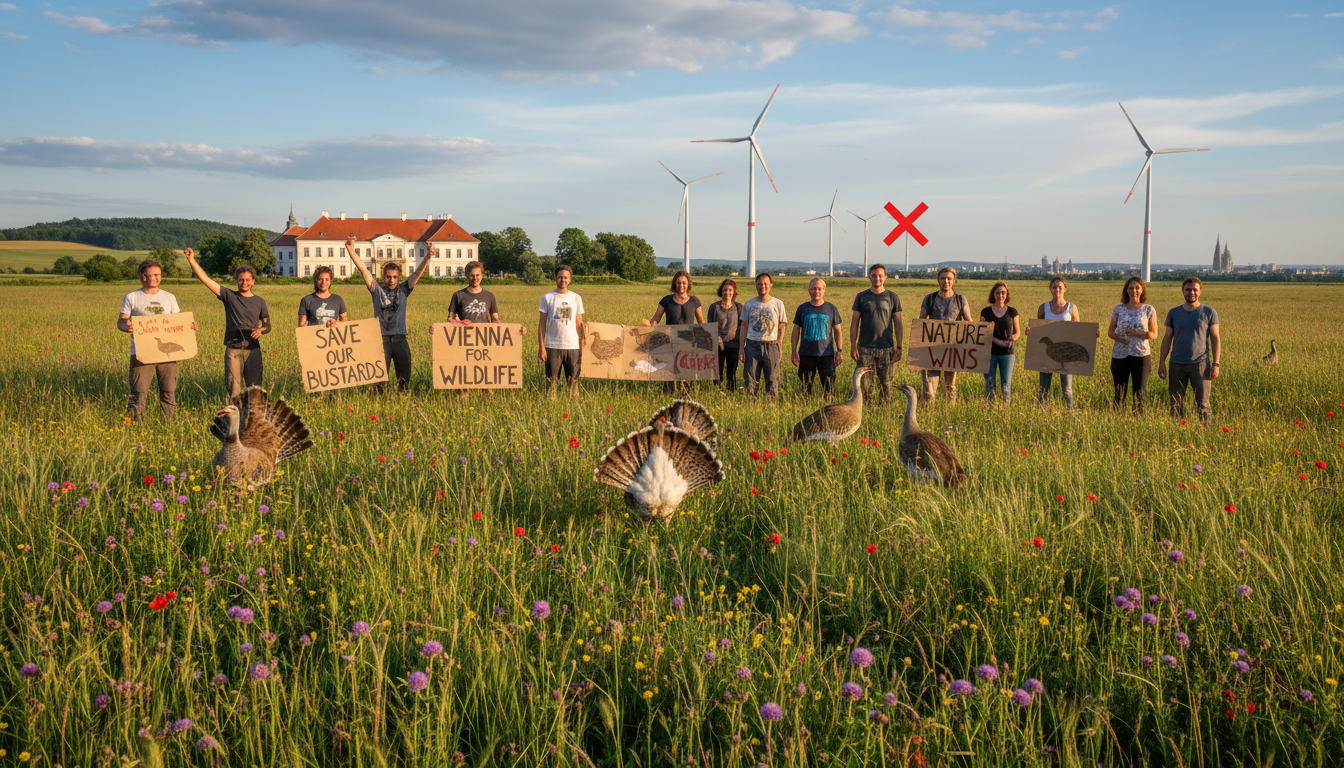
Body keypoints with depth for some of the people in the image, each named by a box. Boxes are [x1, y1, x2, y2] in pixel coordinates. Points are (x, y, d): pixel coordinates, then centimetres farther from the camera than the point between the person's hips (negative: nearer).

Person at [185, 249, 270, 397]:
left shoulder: (259, 302, 11)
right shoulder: (229, 296, 5)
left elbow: (267, 326, 17)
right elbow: (205, 279, 0)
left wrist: (261, 330, -6)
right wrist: (192, 260, -8)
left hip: (252, 349, 1)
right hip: (233, 349, -1)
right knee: (233, 389, -5)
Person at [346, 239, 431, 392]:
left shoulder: (403, 289, 11)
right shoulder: (377, 289, 8)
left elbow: (418, 273, 2)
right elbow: (363, 269, 1)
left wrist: (428, 257, -13)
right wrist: (350, 249, -7)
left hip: (400, 338, 2)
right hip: (380, 337, -2)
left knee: (405, 370, 2)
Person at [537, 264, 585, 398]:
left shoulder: (576, 298, 9)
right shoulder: (547, 298, 4)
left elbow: (579, 325, 12)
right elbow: (542, 324, 4)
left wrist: (582, 349, 6)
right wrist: (541, 347, -4)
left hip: (573, 346, 1)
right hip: (553, 346, -1)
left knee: (573, 381, 2)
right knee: (551, 380, 0)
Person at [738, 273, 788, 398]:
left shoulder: (778, 304, 6)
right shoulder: (749, 304, 8)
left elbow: (782, 326, 10)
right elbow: (743, 326, 10)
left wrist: (779, 343, -3)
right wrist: (741, 348, 4)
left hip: (771, 346, 0)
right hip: (752, 344, 1)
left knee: (772, 381, -1)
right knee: (751, 381, -2)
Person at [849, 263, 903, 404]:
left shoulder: (892, 297, 7)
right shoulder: (861, 297, 7)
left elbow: (898, 324, 8)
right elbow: (854, 323, 8)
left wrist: (898, 347, 1)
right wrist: (853, 346, 0)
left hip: (886, 348, 0)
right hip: (865, 348, 0)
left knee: (886, 383, 0)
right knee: (865, 383, -2)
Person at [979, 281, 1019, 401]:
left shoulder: (1012, 312, 5)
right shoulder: (986, 312, 3)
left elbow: (1017, 332, 12)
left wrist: (1011, 340, -7)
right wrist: (996, 341, -12)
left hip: (1007, 352, 0)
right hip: (990, 351, 0)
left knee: (1006, 384, 0)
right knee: (989, 383, 2)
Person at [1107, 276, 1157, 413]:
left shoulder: (1148, 310, 3)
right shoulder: (1119, 309, 7)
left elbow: (1154, 334, 2)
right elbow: (1110, 332, 10)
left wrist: (1136, 333, -14)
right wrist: (1121, 339, -10)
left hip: (1141, 355, -1)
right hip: (1120, 355, 1)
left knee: (1140, 393, 2)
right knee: (1119, 393, 4)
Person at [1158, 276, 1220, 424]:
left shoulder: (1209, 312, 4)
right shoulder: (1174, 312, 10)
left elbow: (1215, 339, 3)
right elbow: (1167, 338, 12)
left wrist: (1215, 364, -4)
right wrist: (1161, 362, 5)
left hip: (1200, 364, -2)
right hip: (1177, 365, 2)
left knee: (1202, 404, -5)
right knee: (1176, 404, 3)